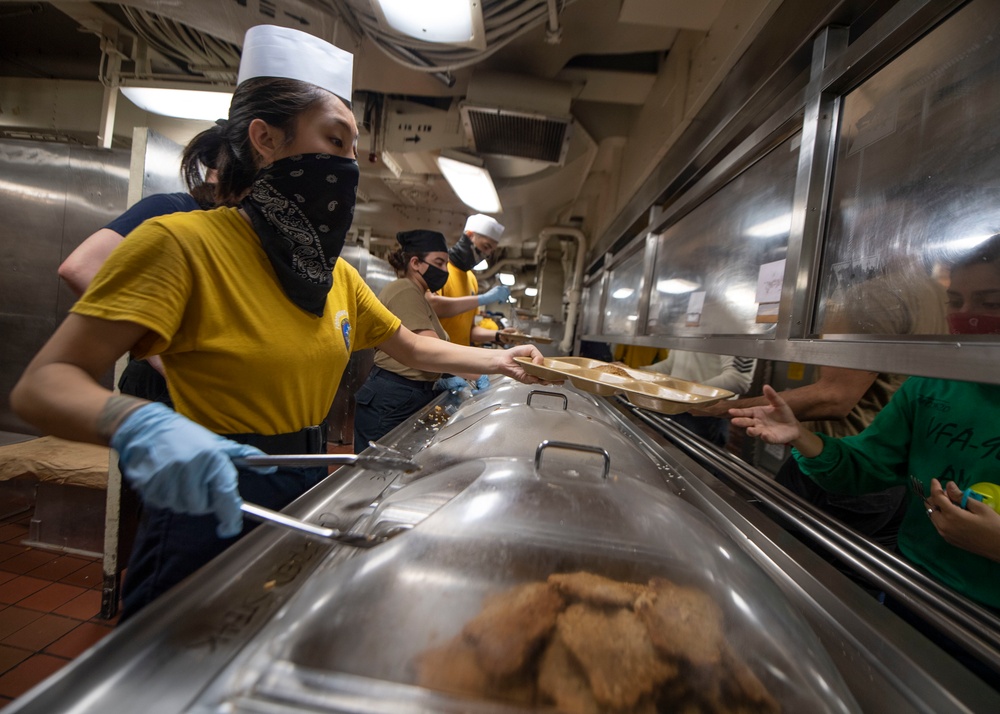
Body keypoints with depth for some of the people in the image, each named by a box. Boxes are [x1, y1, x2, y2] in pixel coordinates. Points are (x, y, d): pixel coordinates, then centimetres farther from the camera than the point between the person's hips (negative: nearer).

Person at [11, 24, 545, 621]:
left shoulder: (336, 273, 5)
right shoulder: (183, 242, -17)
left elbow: (414, 349, 14)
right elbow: (43, 384, -19)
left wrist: (498, 361, 10)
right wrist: (141, 425, -38)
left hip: (309, 498, 7)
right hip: (210, 507, -6)